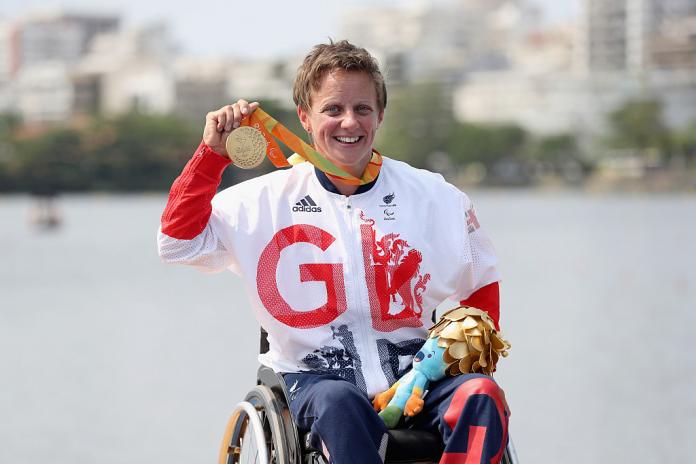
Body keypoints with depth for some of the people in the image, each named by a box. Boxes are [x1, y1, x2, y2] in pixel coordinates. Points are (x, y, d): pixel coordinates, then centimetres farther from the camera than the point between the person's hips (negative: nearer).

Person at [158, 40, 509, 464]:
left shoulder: (434, 197, 6)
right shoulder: (269, 201, 3)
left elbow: (481, 284, 17)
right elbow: (179, 240, -1)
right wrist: (213, 154, -7)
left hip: (412, 378, 2)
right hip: (318, 378, -2)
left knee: (482, 395, -28)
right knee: (338, 403, -37)